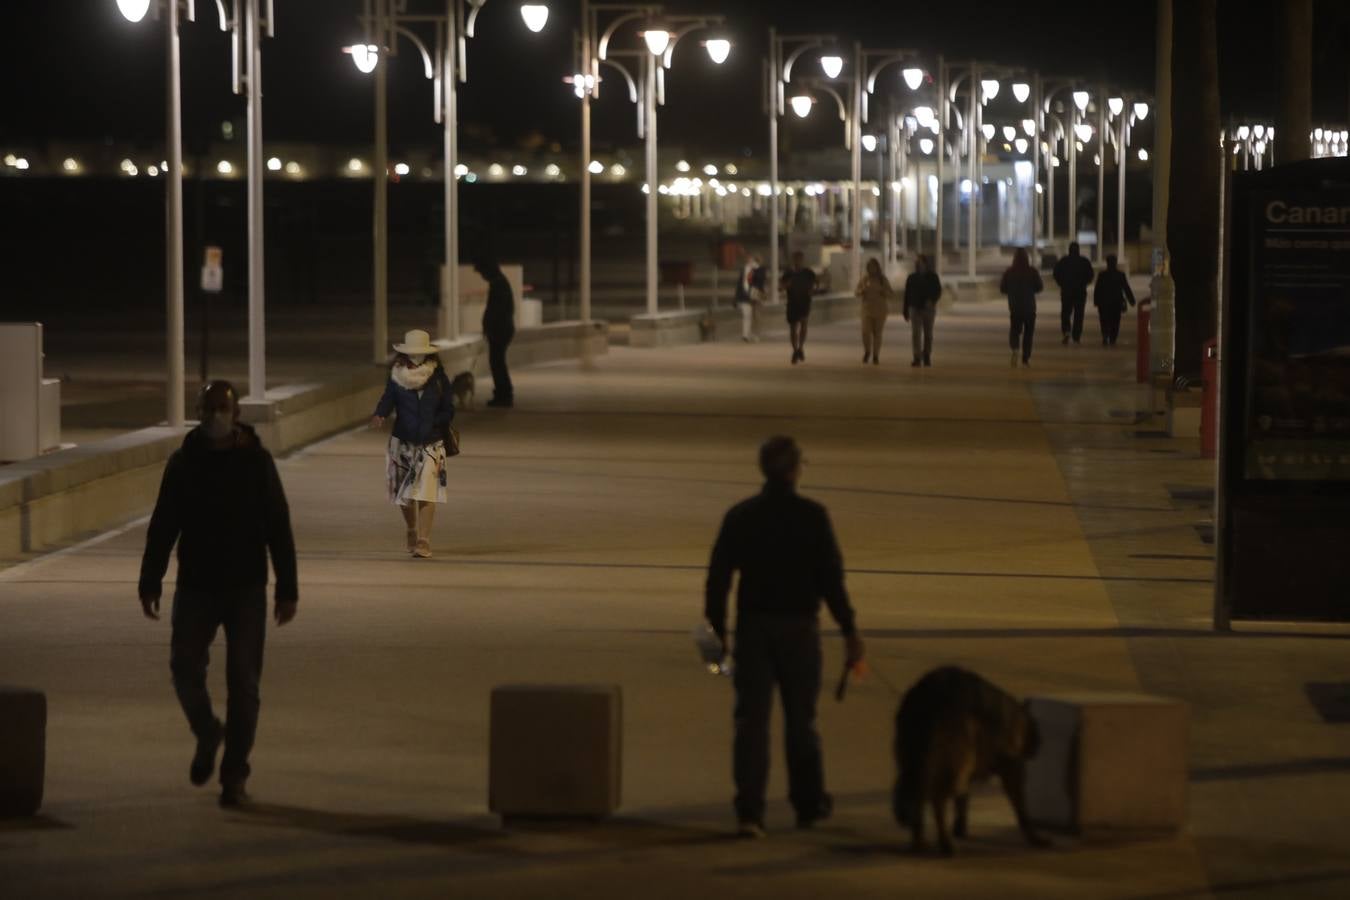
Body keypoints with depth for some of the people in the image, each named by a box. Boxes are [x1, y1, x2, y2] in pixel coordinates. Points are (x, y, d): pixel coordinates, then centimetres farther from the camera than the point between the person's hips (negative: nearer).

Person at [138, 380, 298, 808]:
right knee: (185, 669, -5)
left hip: (246, 588, -1)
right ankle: (207, 734, 25)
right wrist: (150, 582, 0)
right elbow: (162, 527, 5)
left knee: (243, 683, -1)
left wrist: (287, 590, -6)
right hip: (195, 586, 2)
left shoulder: (256, 461, -3)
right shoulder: (184, 462, 2)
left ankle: (234, 776, 7)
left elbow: (279, 529, -2)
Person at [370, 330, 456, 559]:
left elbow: (448, 411, 0)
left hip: (431, 443, -1)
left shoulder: (438, 378, -3)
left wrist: (431, 423, -14)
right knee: (404, 494, 11)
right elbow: (387, 400, -18)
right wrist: (379, 416, -38)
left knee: (426, 492, -13)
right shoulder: (397, 377, -3)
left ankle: (423, 542, -11)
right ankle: (412, 532, 37)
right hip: (403, 442, 1)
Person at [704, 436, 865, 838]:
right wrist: (849, 630, -4)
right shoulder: (812, 517, -7)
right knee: (800, 719, 13)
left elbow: (718, 576, 1)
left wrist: (716, 629, 9)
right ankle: (809, 804, 25)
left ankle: (749, 811, -10)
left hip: (753, 627, 1)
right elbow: (831, 578, -9)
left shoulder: (740, 516, 1)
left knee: (751, 721, 1)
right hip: (799, 627, -1)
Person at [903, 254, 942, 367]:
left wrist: (932, 301, -21)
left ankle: (927, 358, 17)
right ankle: (917, 359, -16)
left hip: (928, 308, -1)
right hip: (915, 308, 1)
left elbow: (938, 291, -1)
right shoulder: (911, 278, 7)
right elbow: (907, 295, 9)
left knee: (928, 335, 5)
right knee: (915, 334, -11)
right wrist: (906, 312, 6)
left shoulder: (932, 277, 2)